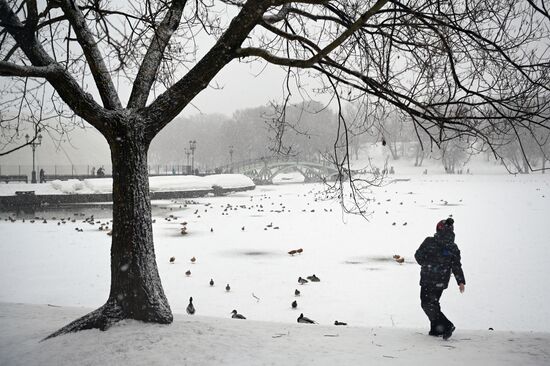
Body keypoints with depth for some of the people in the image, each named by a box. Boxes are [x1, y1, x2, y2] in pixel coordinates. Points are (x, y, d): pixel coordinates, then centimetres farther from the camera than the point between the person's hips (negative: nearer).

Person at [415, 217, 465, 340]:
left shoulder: (429, 242, -13)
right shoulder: (453, 248, -1)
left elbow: (418, 255, -6)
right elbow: (457, 267, -1)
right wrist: (461, 282, 6)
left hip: (428, 280, -5)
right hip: (442, 282, 5)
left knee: (427, 304, 1)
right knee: (434, 302, 20)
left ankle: (446, 326, -8)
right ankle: (436, 329, 20)